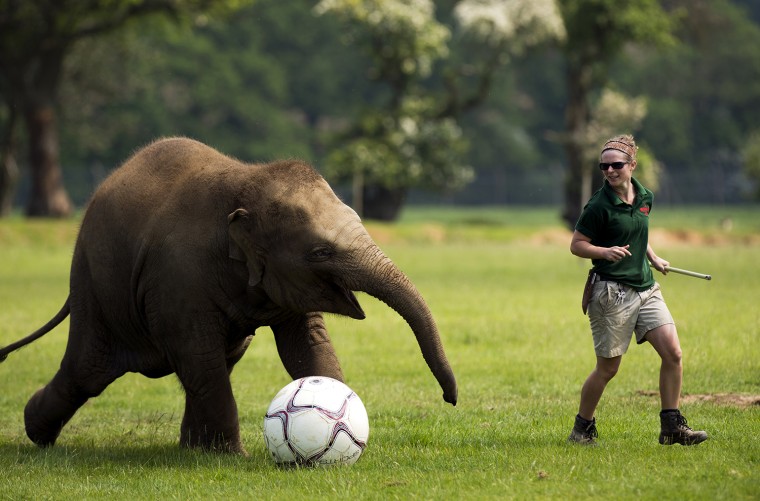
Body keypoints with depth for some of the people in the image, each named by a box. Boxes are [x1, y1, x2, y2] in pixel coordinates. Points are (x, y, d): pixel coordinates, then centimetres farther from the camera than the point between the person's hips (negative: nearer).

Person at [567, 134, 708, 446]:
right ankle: (583, 428, 19)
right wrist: (605, 251, -23)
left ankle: (671, 426, 3)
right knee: (608, 368, 0)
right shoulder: (599, 206, -11)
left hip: (645, 288, 6)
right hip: (612, 291, -6)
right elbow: (576, 245, -7)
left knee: (673, 353, -5)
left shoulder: (645, 198, 9)